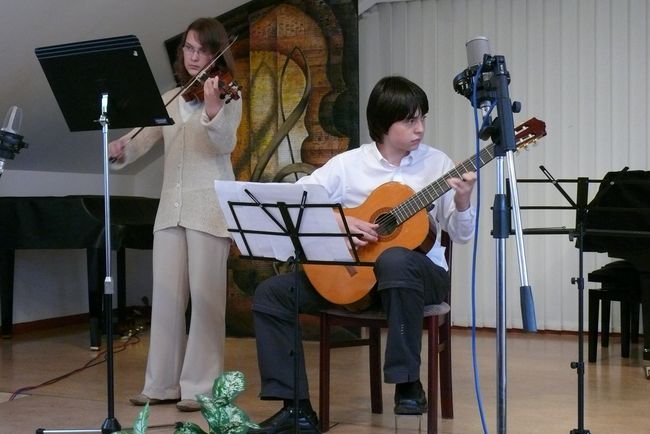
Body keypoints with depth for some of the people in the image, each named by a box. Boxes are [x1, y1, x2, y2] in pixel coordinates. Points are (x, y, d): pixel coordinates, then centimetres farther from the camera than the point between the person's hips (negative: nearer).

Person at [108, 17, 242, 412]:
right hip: (171, 208, 5)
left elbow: (225, 145, -17)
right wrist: (120, 149, -16)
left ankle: (201, 387, 1)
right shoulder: (169, 99, 14)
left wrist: (212, 106, -35)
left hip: (209, 207, -5)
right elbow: (144, 139, 6)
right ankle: (163, 383, 14)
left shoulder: (229, 97, -1)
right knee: (166, 295, 6)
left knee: (205, 296, -5)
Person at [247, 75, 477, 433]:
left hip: (420, 274, -3)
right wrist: (338, 221, -19)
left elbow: (461, 235, -2)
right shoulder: (348, 164, 0)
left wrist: (462, 202, -22)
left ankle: (408, 385, -26)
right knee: (271, 293, -11)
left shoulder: (436, 163, -2)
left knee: (396, 259, -40)